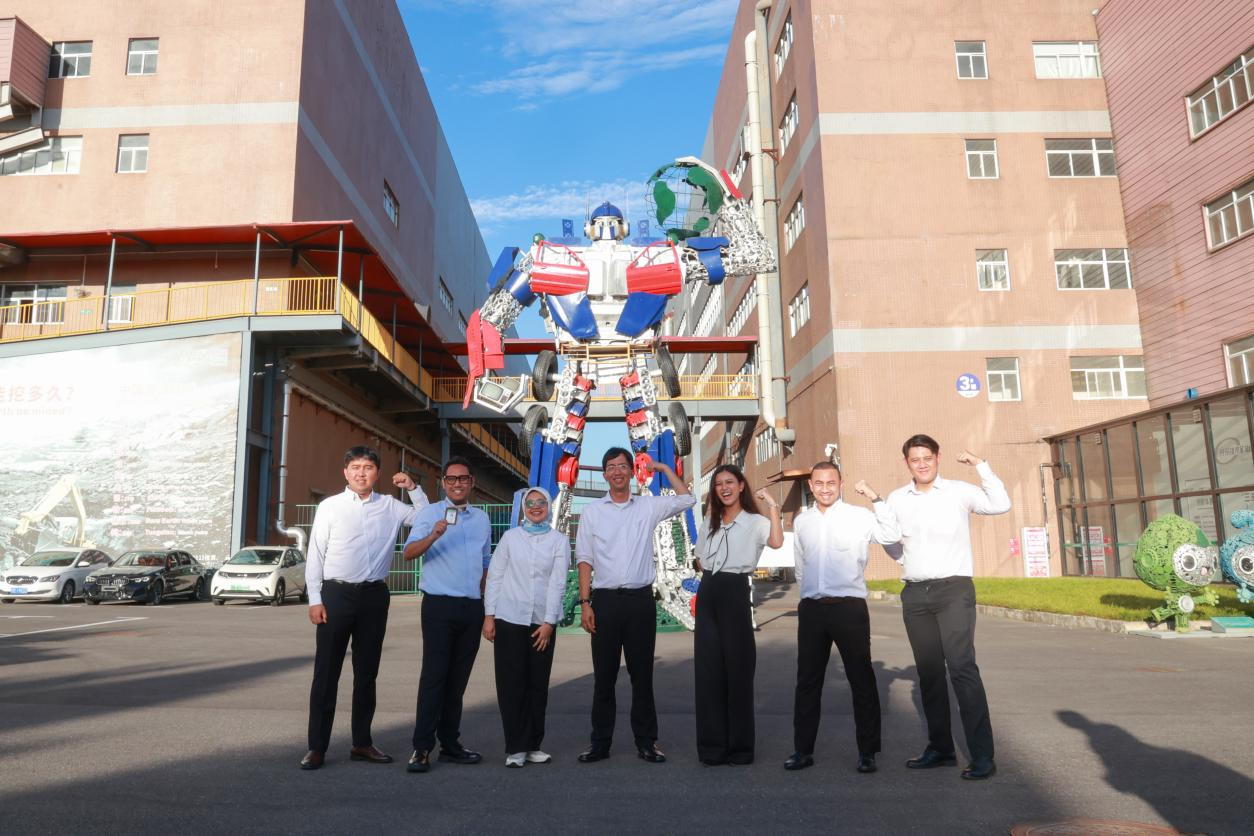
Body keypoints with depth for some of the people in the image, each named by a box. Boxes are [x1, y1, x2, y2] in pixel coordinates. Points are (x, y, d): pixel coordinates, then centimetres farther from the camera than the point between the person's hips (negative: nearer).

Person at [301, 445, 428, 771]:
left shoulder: (391, 507, 6)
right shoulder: (330, 506, -1)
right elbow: (315, 555, -1)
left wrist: (413, 488, 3)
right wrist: (315, 599, -6)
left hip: (375, 595, 3)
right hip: (336, 593, -3)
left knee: (367, 672, 12)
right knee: (326, 673, 2)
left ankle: (362, 743, 24)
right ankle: (317, 746, 12)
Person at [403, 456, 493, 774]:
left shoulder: (482, 519, 14)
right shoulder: (429, 513, -1)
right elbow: (409, 553, -14)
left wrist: (488, 606, 17)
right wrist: (433, 536, -31)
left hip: (473, 607, 5)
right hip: (440, 605, -4)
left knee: (458, 678, 10)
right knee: (434, 676, -7)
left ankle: (450, 743, 19)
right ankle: (422, 747, 0)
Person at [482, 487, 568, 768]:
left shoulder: (559, 541, 4)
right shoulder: (510, 537, 5)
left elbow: (558, 582, -2)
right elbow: (494, 576, 4)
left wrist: (549, 622, -8)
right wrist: (489, 616, -1)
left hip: (542, 622, 1)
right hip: (509, 619, 0)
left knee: (538, 684, 6)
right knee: (511, 684, 1)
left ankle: (533, 745, 18)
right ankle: (515, 747, 10)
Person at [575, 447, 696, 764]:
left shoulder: (649, 506, 8)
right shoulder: (592, 512, 6)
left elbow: (687, 500, 8)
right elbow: (585, 559, 4)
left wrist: (663, 468, 8)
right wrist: (585, 602, -4)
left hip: (640, 598, 0)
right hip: (605, 599, 0)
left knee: (642, 674, 7)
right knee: (604, 675, 6)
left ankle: (646, 741, 17)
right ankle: (600, 742, 16)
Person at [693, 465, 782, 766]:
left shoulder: (755, 522, -1)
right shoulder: (709, 523, 18)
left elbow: (777, 542, -23)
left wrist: (772, 506, -17)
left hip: (735, 592, -5)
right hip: (707, 593, 6)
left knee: (737, 668, 0)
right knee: (708, 668, 6)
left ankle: (740, 745, 12)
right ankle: (712, 744, 14)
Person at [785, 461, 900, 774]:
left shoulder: (859, 517, -4)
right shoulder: (801, 521, 9)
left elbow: (892, 535, -21)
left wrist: (875, 498, -22)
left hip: (849, 607, -4)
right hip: (811, 608, 4)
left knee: (861, 681, 6)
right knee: (807, 681, 10)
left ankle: (867, 752, 19)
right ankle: (803, 750, 21)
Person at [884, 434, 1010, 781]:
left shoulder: (959, 491, -3)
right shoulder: (896, 499, 7)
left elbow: (1001, 505, -18)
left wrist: (981, 465, -17)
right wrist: (906, 559, 2)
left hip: (954, 588, -4)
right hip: (915, 593, 4)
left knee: (962, 666, -14)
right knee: (928, 672, 11)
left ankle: (982, 755, -8)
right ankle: (940, 748, 23)